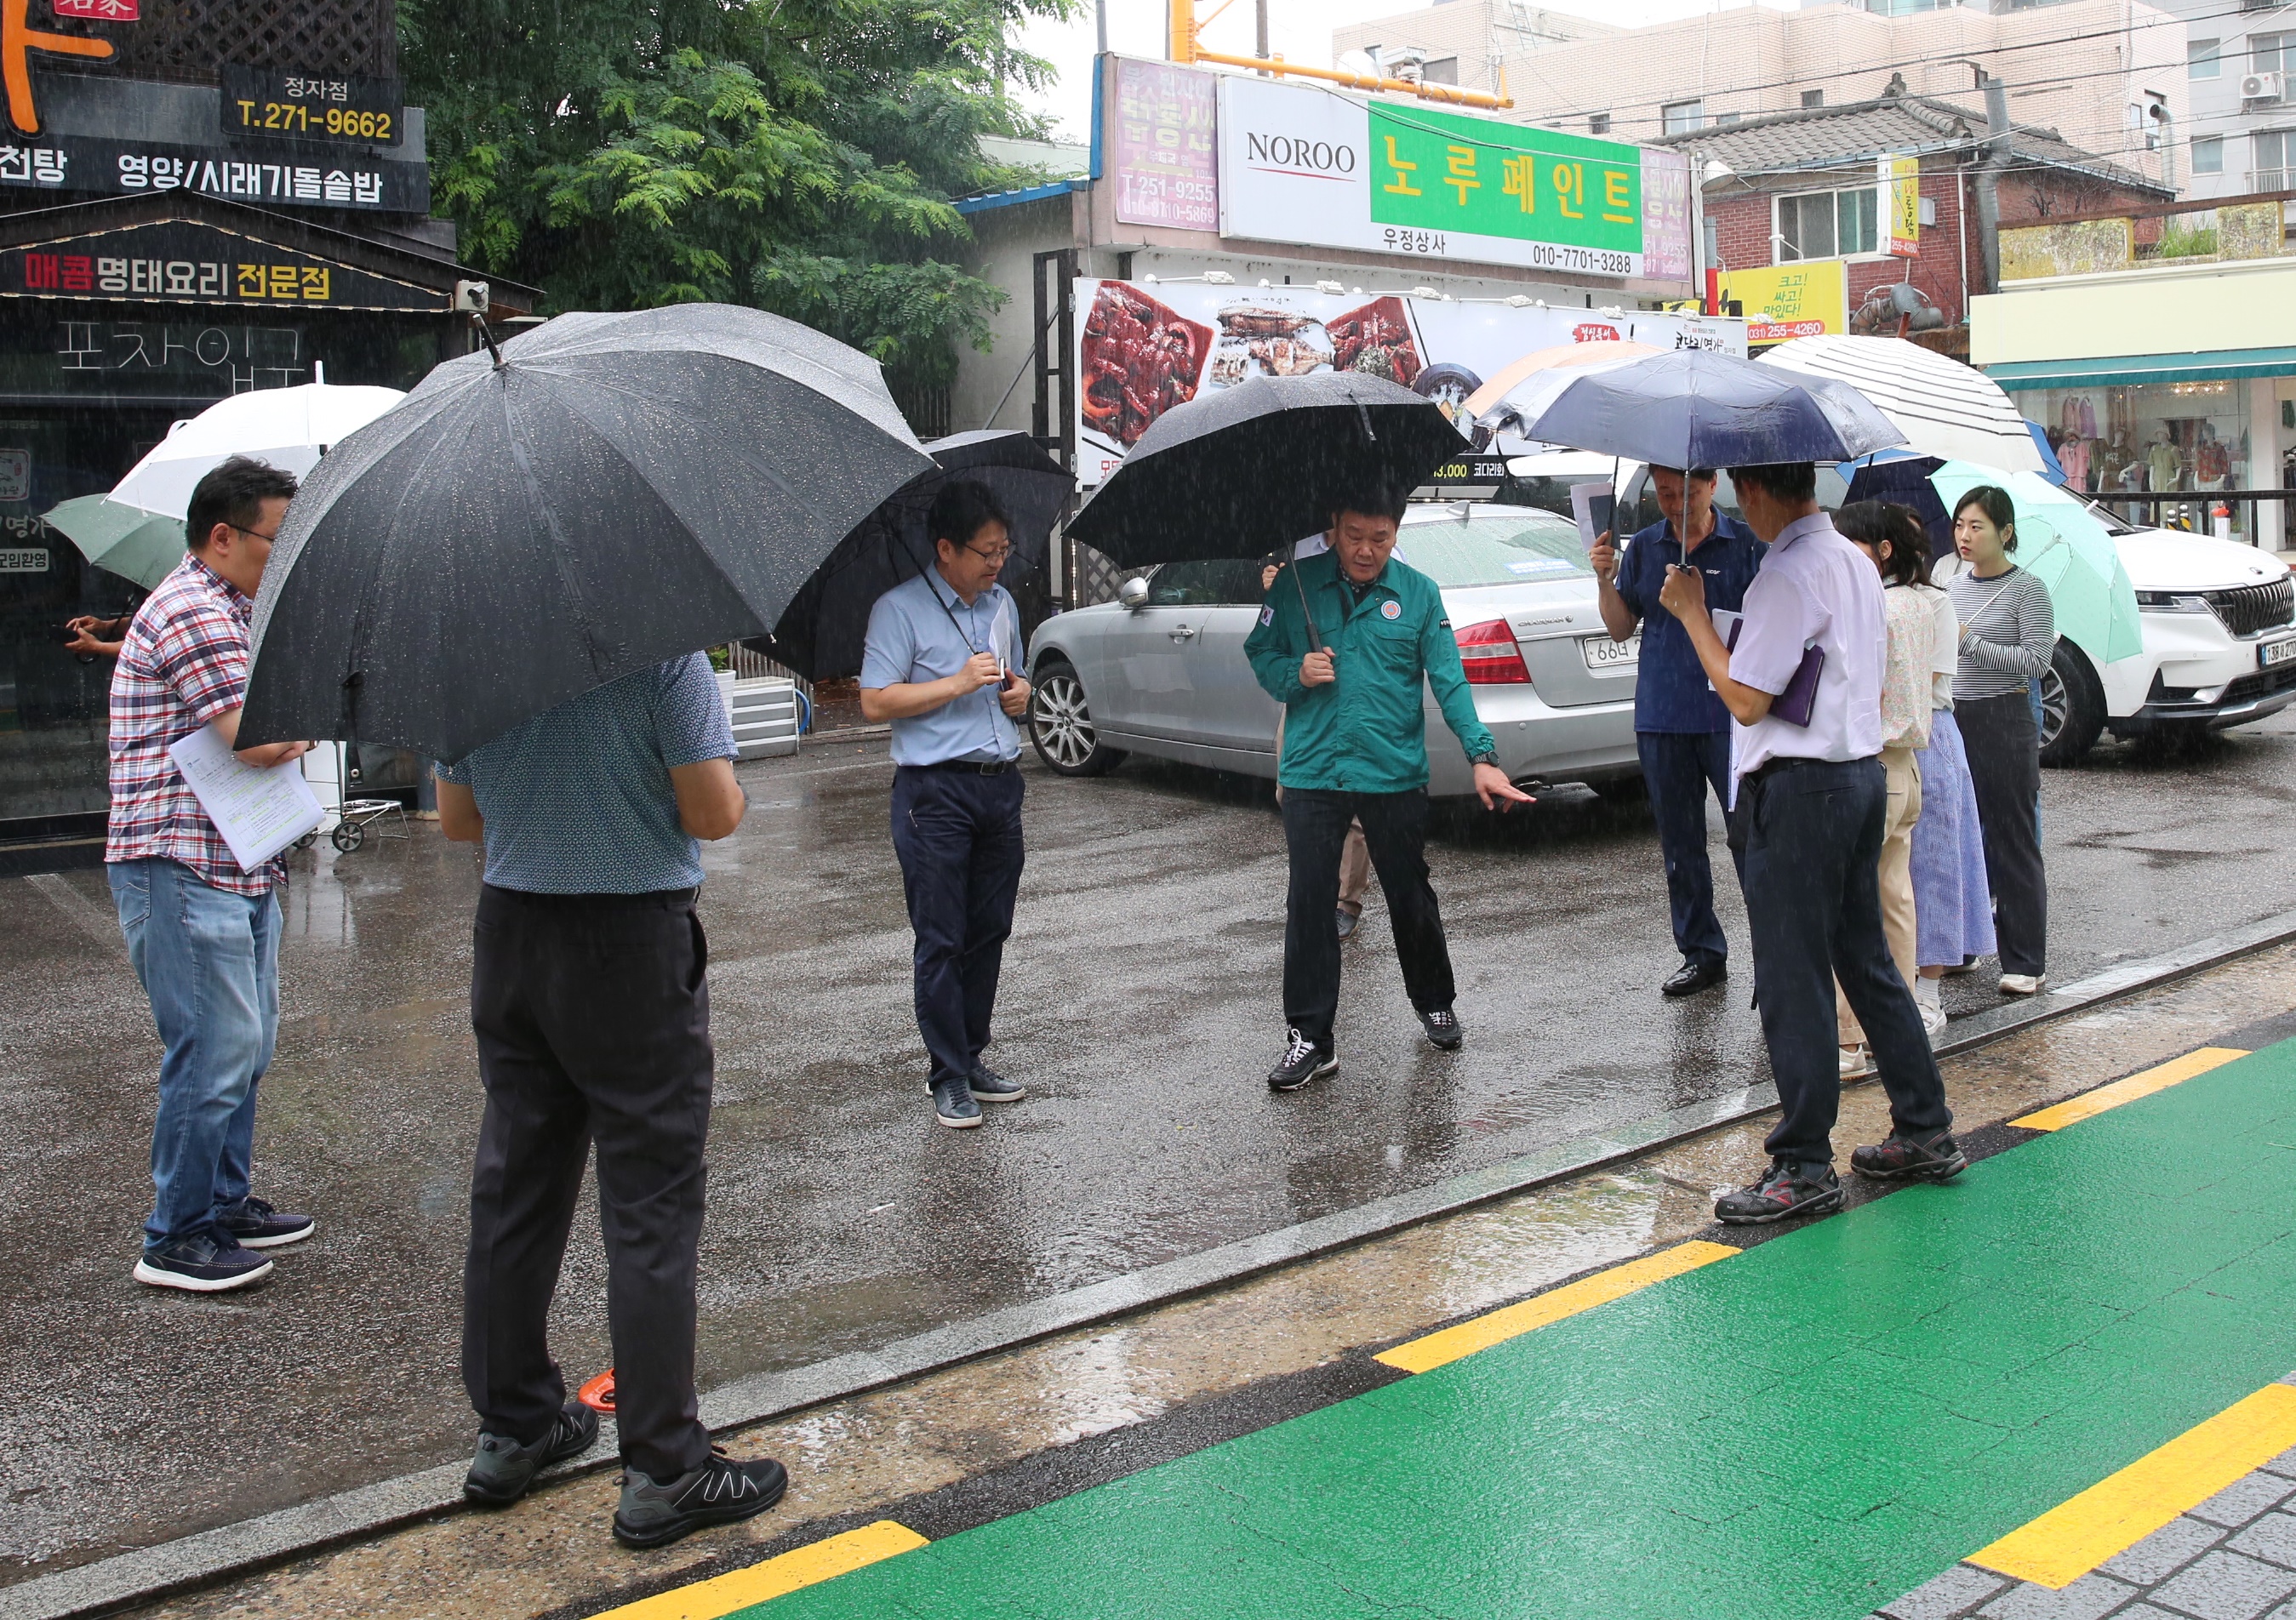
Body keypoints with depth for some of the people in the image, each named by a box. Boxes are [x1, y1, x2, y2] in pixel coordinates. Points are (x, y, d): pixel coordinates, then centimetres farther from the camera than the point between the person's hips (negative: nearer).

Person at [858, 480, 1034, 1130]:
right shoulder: (900, 608, -6)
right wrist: (959, 683, -17)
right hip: (935, 791, -6)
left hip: (1000, 784, 7)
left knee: (990, 932, 10)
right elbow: (875, 702, -12)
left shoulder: (1002, 603, 15)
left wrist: (1018, 694, 5)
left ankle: (972, 1057, 21)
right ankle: (949, 1076, 6)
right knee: (941, 940, -2)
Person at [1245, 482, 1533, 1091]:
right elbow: (1260, 652, 10)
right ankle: (1309, 1039, 7)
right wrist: (1295, 672, -12)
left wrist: (1482, 755, -14)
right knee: (1308, 904, -1)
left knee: (1411, 898, 12)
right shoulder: (1295, 585, 2)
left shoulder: (1419, 593, 2)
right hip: (1312, 772, 0)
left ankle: (1435, 1002, 36)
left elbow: (1449, 680, -2)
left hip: (1394, 773, 0)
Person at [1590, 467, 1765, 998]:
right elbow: (1621, 629, 10)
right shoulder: (1643, 547, 9)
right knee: (1679, 842, 10)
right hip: (1661, 716, 4)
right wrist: (1605, 580, -6)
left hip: (1730, 715, -4)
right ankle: (1701, 953, 20)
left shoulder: (1747, 543, -2)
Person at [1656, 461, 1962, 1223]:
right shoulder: (1854, 562, 13)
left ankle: (1804, 1167, 5)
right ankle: (1926, 1132, 25)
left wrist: (1693, 614, -9)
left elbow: (1746, 700, -16)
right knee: (1866, 960, 17)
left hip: (1799, 789, -10)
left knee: (1793, 979, -2)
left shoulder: (1788, 573, -17)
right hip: (1862, 773, 10)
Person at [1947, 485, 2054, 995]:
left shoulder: (2026, 590, -6)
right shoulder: (1952, 586, 12)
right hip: (1953, 719, 6)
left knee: (2013, 842, -1)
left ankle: (2025, 962, 5)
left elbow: (2036, 661, -14)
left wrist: (1970, 641, -16)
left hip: (2004, 723, -6)